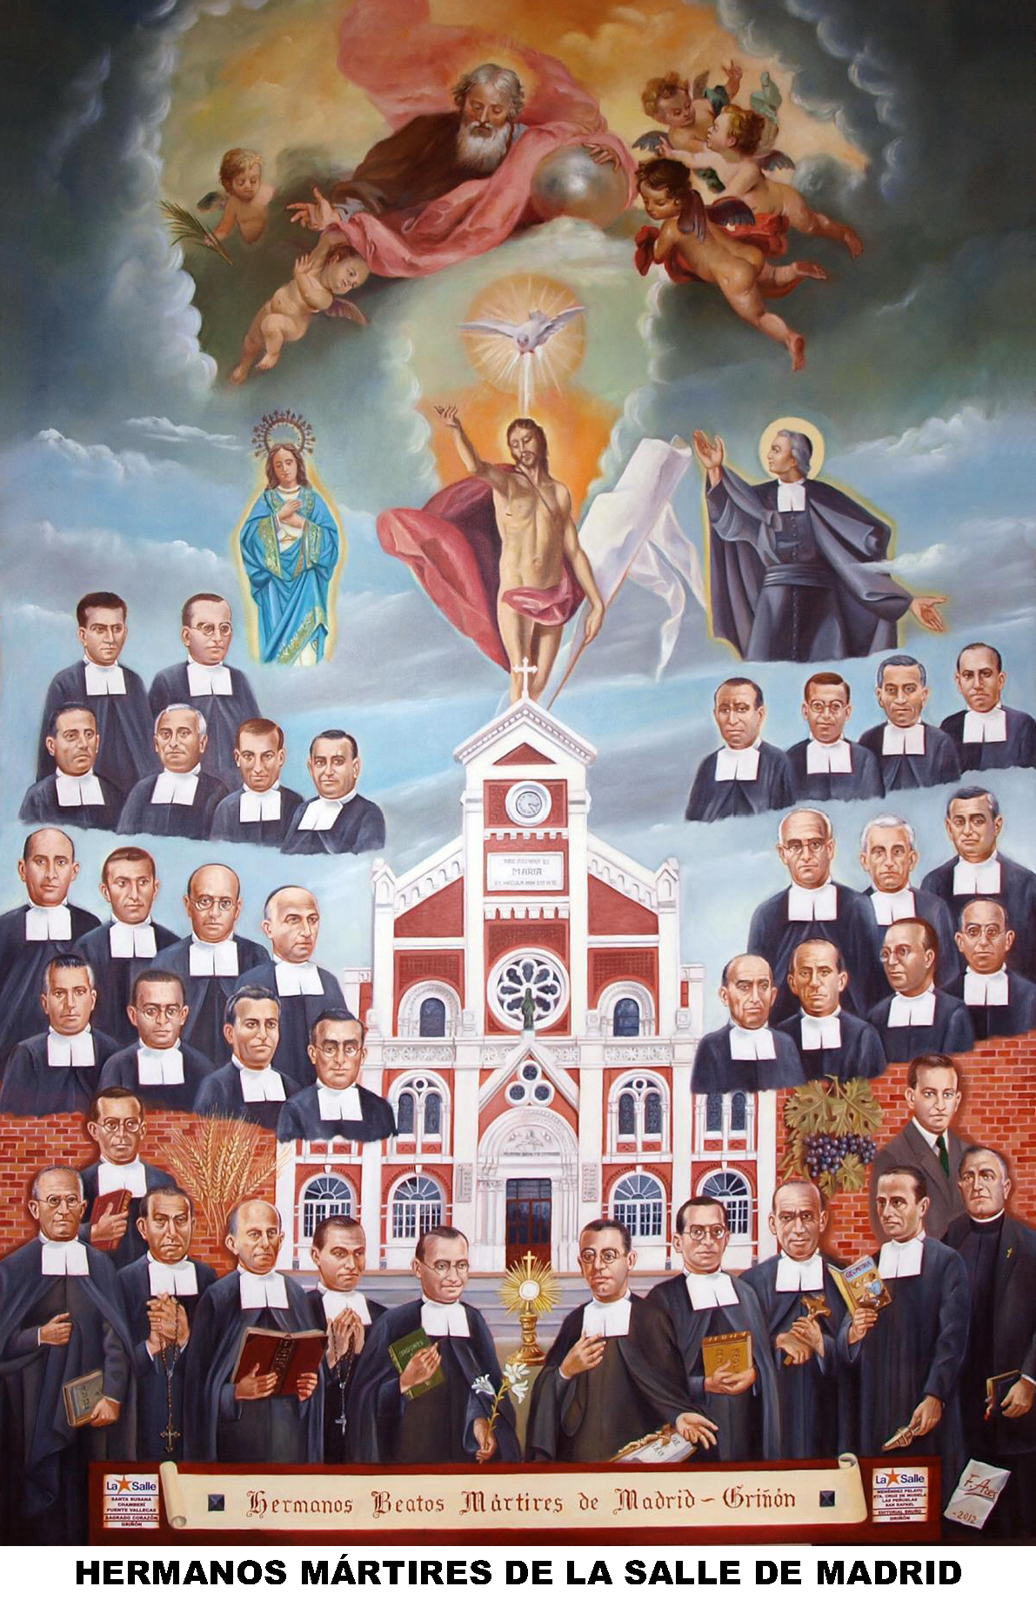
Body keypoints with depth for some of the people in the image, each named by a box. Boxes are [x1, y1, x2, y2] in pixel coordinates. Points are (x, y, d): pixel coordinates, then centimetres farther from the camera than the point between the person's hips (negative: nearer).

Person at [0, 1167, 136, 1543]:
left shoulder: (99, 1266, 7)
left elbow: (116, 1338, 1)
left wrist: (113, 1395, -10)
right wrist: (39, 1337, -14)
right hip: (33, 1410, -1)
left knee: (87, 1509, 1)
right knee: (37, 1509, -1)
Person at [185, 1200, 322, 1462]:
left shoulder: (295, 1295, 10)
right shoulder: (217, 1298, -1)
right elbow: (198, 1380, -3)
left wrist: (309, 1383, -4)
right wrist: (235, 1392, -17)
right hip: (237, 1436, -3)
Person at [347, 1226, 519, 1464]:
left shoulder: (474, 1322, 0)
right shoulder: (394, 1324, -10)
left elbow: (490, 1388, 2)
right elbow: (366, 1399, -11)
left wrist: (482, 1419, -15)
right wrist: (405, 1383, -26)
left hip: (468, 1453, 3)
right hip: (410, 1454, -3)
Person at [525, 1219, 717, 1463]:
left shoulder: (652, 1319, -4)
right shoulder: (574, 1322, 5)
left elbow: (670, 1387, -8)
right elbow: (545, 1396, 6)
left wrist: (679, 1415, -27)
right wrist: (565, 1372, -13)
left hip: (638, 1454, -3)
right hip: (578, 1453, 3)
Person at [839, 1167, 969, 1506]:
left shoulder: (946, 1262, 0)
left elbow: (952, 1338, -7)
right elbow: (847, 1353, 9)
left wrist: (934, 1397, -17)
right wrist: (853, 1333, -13)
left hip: (926, 1406, -3)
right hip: (876, 1408, 3)